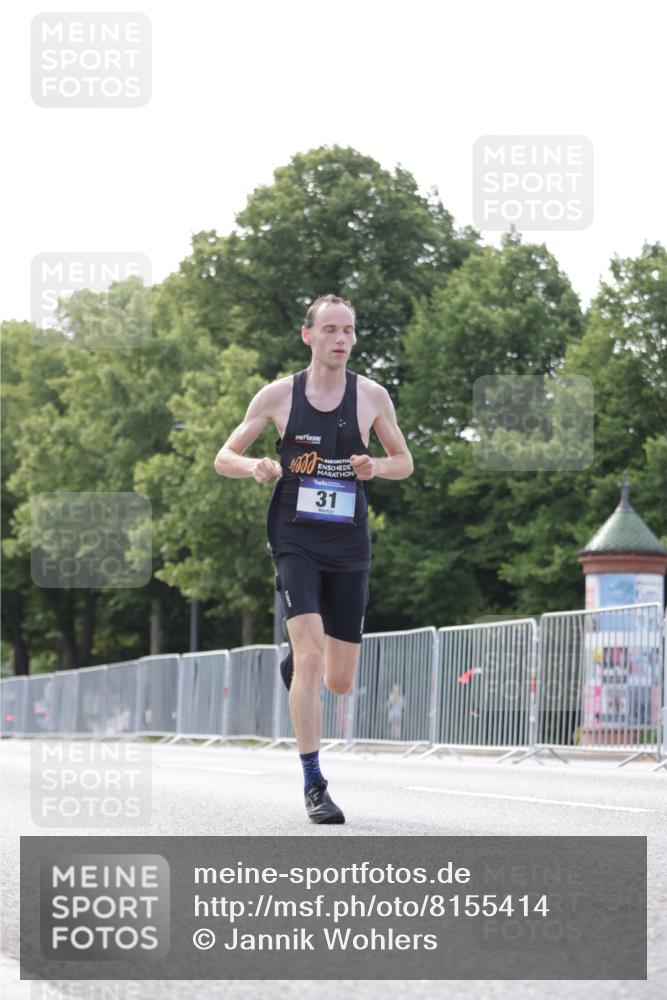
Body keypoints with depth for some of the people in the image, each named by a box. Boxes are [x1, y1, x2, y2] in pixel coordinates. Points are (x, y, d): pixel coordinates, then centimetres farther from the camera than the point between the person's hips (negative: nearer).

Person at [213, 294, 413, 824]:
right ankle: (314, 785, -12)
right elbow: (224, 458, 6)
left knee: (340, 681, 6)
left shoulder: (371, 395, 3)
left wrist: (376, 466, -10)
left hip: (349, 546, 2)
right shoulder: (278, 394, 0)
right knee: (311, 652, -20)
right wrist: (254, 466, -17)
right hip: (296, 540, -2)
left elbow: (404, 461, 13)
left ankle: (294, 666, 44)